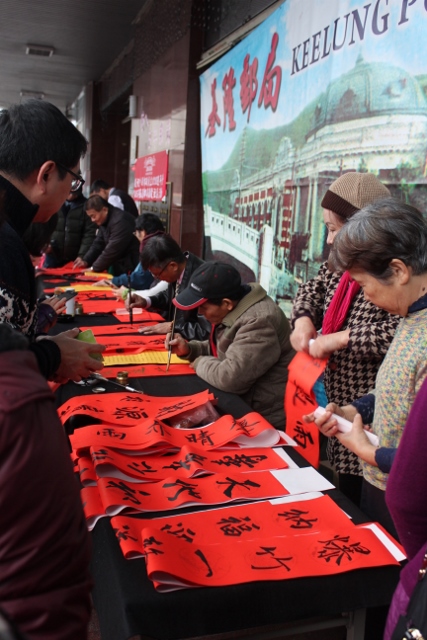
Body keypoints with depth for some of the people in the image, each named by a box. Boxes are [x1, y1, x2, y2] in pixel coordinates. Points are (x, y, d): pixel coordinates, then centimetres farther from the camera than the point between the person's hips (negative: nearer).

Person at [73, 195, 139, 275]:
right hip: (118, 268, 9)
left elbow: (112, 250, -25)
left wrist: (94, 268, -17)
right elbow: (98, 243, 13)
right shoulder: (104, 221, 9)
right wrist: (86, 261, -3)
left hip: (129, 270, -9)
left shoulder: (120, 221, -23)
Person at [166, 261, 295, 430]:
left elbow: (230, 378, -32)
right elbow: (222, 349, 18)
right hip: (241, 403, 9)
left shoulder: (258, 322, -28)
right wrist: (189, 349, 1)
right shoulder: (229, 311, 2)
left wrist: (200, 363, -13)